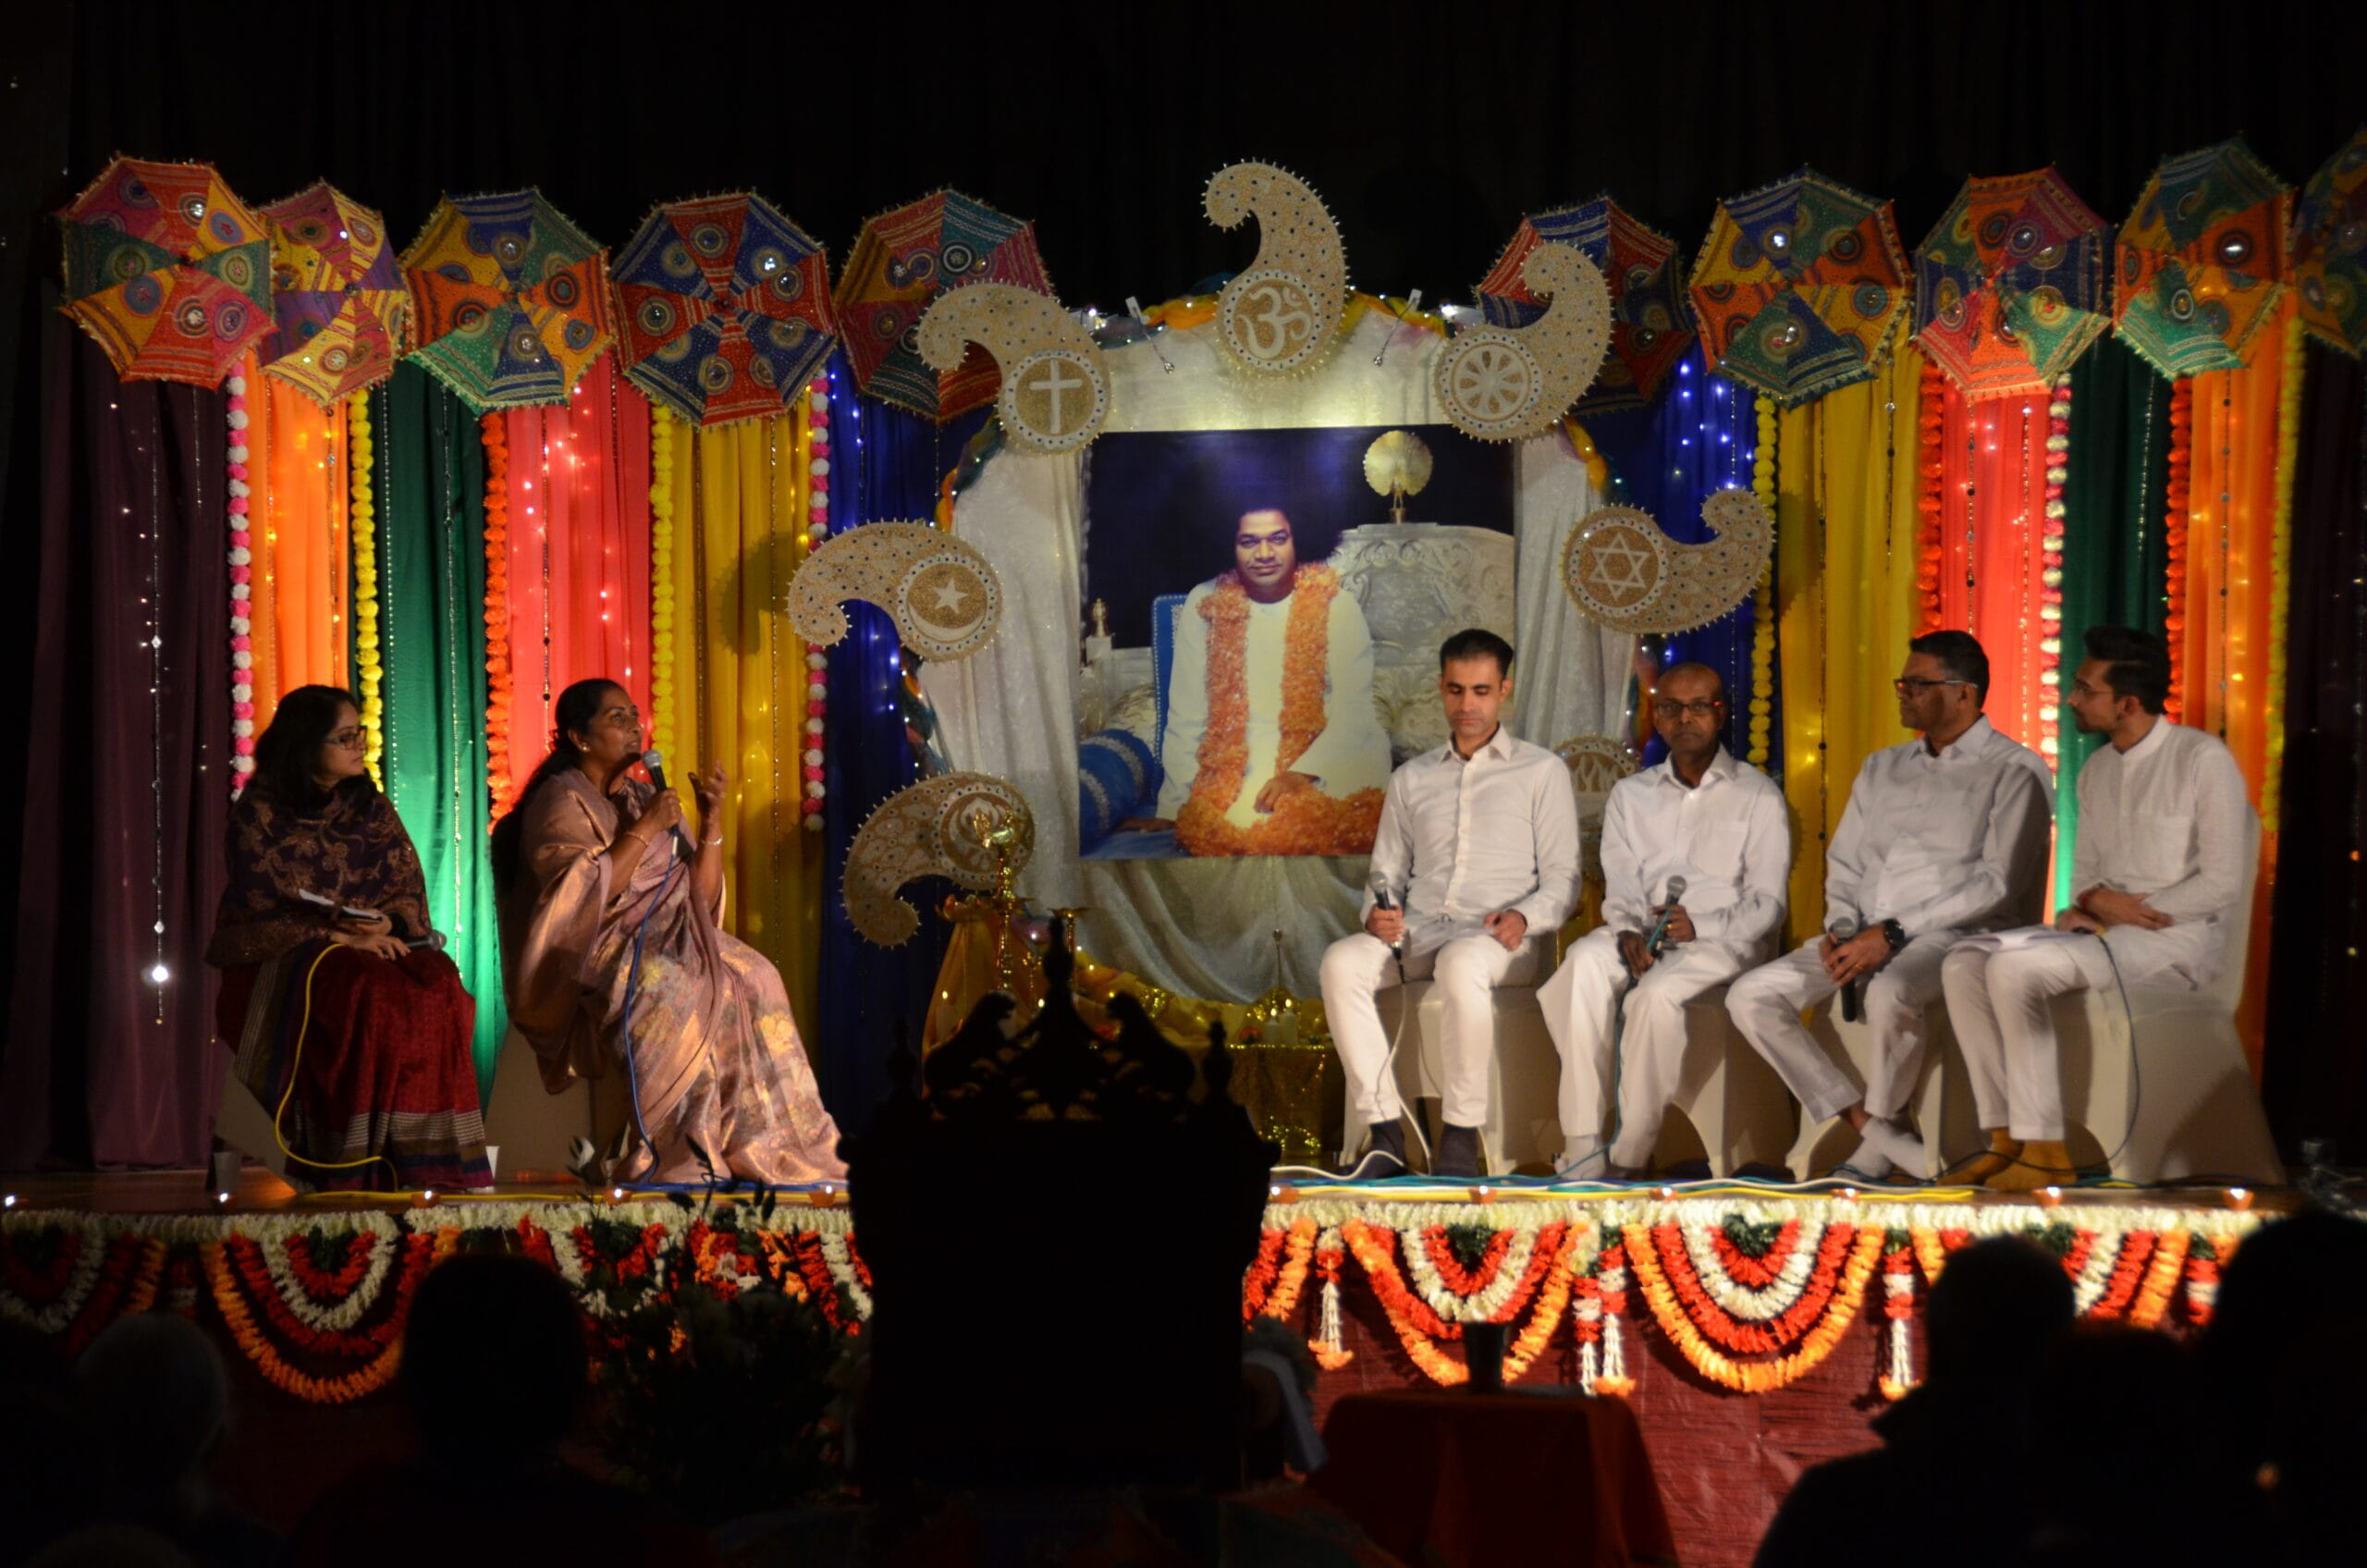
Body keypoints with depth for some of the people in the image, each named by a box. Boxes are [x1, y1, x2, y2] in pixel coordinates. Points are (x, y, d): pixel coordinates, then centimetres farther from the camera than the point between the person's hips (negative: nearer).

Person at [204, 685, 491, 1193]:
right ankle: (358, 1169, -33)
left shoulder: (372, 808, 14)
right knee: (370, 995, -36)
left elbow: (411, 892, 10)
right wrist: (338, 935, -17)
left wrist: (387, 924, -13)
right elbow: (262, 909, -8)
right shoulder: (260, 811, 0)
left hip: (377, 945, 4)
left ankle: (426, 1165, -29)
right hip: (281, 959, -4)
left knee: (438, 989, -28)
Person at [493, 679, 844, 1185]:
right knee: (672, 985, -38)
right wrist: (644, 830, -14)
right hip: (591, 956, -6)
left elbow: (702, 898, 14)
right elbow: (585, 897, -17)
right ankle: (676, 1152, -38)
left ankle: (764, 1144, -28)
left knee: (751, 978, -22)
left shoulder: (642, 798, 19)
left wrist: (712, 821, 2)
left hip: (664, 943, 6)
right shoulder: (560, 802, -1)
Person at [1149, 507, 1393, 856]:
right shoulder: (1204, 605, 6)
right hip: (1233, 768, 0)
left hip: (1319, 768, 0)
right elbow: (1185, 718, 7)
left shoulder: (1335, 605, 2)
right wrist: (1171, 809, 1)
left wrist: (1301, 773, -19)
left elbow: (1354, 710, -5)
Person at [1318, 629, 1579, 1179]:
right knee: (1342, 961, -30)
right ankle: (1385, 1134, -30)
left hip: (1498, 940, -4)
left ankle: (1461, 1139, -33)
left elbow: (1562, 880, 8)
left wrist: (1524, 917, -14)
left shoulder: (1542, 772, 14)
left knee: (1462, 966, -41)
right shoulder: (1411, 779, 25)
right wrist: (1379, 911, -2)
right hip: (1418, 932, 4)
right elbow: (1387, 872, 22)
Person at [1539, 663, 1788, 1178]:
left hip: (1720, 942, -3)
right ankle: (1582, 1145, -37)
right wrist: (1628, 933, -13)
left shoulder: (1757, 796, 8)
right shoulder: (1630, 795, 20)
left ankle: (1630, 1155, -33)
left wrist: (1700, 927, -17)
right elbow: (1620, 889, 10)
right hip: (1641, 936, 3)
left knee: (1657, 991, -36)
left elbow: (1767, 904, 1)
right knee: (1585, 962, -33)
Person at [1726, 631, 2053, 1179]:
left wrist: (1893, 934, -16)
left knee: (1889, 992, -40)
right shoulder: (1882, 769, 23)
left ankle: (1874, 1146, -18)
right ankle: (1875, 1130, -15)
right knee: (1750, 996, -14)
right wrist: (1841, 928, -1)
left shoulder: (2015, 772, 0)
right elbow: (1844, 863, 22)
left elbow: (1999, 882, -10)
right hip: (1866, 935, 7)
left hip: (1954, 933, -7)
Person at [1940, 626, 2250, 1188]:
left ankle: (2045, 1150, -25)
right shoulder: (2096, 771, 15)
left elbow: (2220, 884, -13)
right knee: (1963, 966, -13)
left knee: (2014, 968, -28)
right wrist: (2094, 900, -6)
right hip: (2104, 927, 8)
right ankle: (2008, 1137, -17)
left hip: (2179, 937, -8)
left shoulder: (2203, 759, -9)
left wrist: (2126, 913, -15)